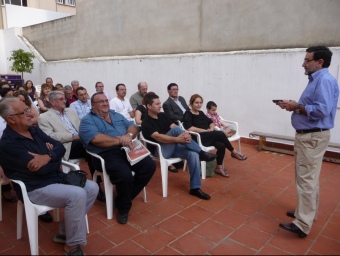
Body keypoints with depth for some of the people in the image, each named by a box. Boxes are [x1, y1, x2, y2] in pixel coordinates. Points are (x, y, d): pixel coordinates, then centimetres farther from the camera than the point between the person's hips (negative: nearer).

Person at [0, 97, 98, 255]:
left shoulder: (34, 130, 9)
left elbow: (60, 147, 1)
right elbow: (39, 169, -24)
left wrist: (48, 157, -19)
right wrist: (54, 157, -7)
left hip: (56, 177, 8)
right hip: (35, 188, -8)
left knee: (92, 188, -4)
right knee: (77, 195, -28)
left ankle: (65, 231, 9)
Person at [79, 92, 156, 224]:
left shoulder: (117, 115, 23)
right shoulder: (87, 120, 2)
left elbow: (133, 128, 16)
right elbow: (97, 139, -15)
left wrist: (129, 135, -9)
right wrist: (120, 140, -12)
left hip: (127, 149, 7)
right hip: (106, 154, -6)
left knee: (149, 166, -12)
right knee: (125, 175, -32)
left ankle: (126, 196, 6)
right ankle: (123, 207, -1)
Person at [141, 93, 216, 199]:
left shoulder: (163, 115, 14)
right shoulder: (146, 123, -8)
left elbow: (174, 126, 1)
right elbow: (158, 137, -23)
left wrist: (185, 134, -22)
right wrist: (177, 139, -36)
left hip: (173, 147, 6)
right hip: (161, 150, -6)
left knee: (193, 154, -22)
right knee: (176, 129, -29)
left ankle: (195, 188, -13)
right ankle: (201, 153, -21)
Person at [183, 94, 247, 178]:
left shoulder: (201, 113, 21)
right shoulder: (188, 114, -2)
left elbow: (211, 123, 21)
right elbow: (189, 128, -17)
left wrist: (211, 129, -4)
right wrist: (205, 130, -17)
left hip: (208, 137, 7)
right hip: (198, 138, -7)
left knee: (221, 145, -24)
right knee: (221, 134, -25)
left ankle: (219, 167, -10)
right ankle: (234, 152, -5)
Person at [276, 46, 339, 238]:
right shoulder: (316, 79, 15)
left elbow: (321, 110, -27)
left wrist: (297, 107, -16)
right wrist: (294, 106, 1)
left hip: (313, 137, -11)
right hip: (306, 136, 11)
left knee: (306, 179, -8)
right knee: (308, 177, 19)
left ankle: (303, 224, -3)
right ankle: (307, 211, 33)